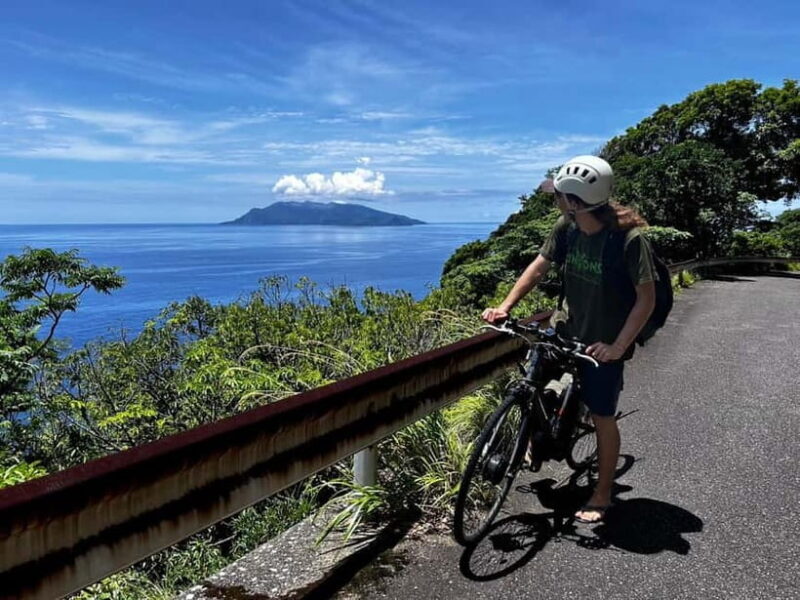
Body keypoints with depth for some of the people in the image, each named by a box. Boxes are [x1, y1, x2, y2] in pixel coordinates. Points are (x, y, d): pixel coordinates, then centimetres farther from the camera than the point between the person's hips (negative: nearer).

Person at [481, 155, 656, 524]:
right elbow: (539, 266, -2)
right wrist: (504, 307, -10)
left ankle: (602, 494, 26)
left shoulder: (629, 238, -25)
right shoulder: (567, 226, -9)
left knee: (602, 417, 6)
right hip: (567, 326, 5)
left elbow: (646, 298, -21)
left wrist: (618, 346, -26)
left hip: (604, 341, -5)